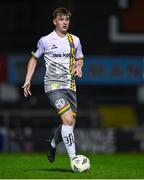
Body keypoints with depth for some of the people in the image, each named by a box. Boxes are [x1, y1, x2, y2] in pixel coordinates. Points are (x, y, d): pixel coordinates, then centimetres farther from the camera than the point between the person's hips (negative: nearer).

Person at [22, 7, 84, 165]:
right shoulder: (45, 41, -1)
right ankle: (73, 159, -20)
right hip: (53, 85, -5)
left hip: (70, 86, 5)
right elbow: (34, 58, 12)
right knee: (68, 119, -21)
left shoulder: (74, 40, 10)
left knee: (70, 123, 5)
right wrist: (28, 80, 5)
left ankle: (52, 144, 35)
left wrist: (78, 67, 0)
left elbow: (79, 59, 24)